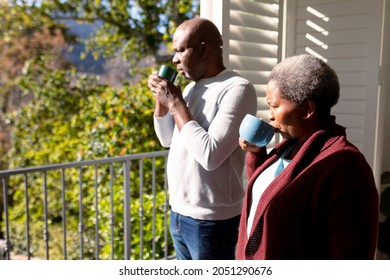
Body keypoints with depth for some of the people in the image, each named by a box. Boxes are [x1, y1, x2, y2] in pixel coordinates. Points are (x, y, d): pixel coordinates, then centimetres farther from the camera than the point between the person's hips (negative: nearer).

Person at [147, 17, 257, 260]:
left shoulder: (237, 89, -18)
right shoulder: (192, 87, 8)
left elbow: (210, 155, -27)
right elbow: (167, 139, 16)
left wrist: (176, 103, -18)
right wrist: (161, 100, 0)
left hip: (211, 220, -8)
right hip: (179, 212, 8)